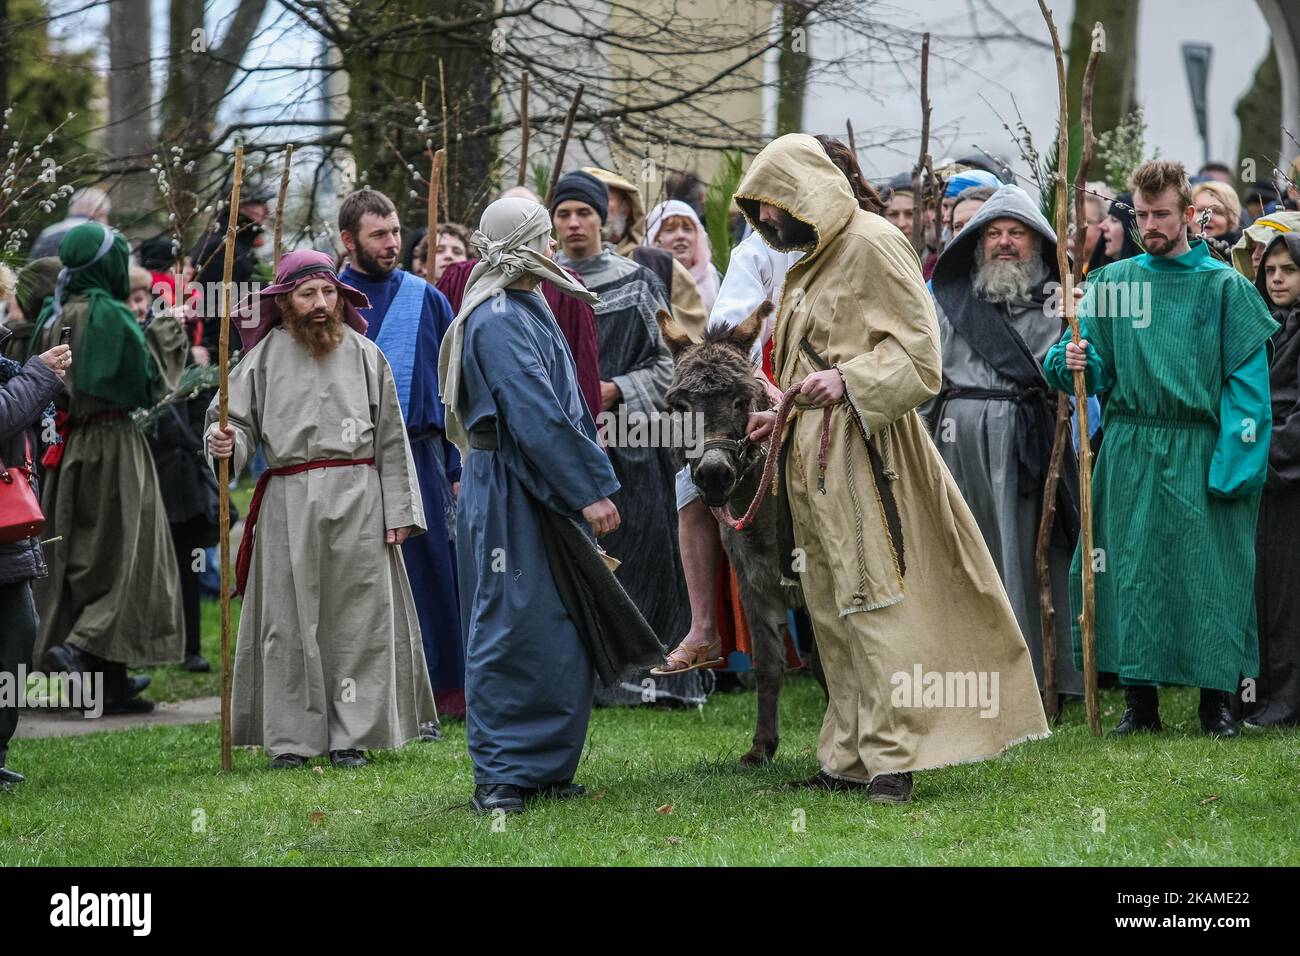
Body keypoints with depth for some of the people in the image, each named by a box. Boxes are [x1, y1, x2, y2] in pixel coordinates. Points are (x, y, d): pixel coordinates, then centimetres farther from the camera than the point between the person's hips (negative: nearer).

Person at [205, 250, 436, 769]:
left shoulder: (365, 355, 7)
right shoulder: (265, 356, 4)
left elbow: (391, 438, 9)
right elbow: (238, 419, 6)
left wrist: (398, 511, 4)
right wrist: (225, 441, -18)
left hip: (358, 498, 0)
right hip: (289, 502, 0)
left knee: (355, 618, 1)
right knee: (289, 620, 0)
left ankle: (351, 736, 6)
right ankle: (290, 740, 5)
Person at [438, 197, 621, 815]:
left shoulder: (529, 312, 17)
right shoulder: (497, 321, -15)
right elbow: (534, 416, -22)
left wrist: (590, 481, 15)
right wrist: (590, 489, -21)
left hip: (548, 499, 10)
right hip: (509, 501, -10)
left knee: (562, 637, 10)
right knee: (510, 631, -7)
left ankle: (547, 767, 17)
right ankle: (498, 779, -4)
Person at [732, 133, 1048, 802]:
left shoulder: (873, 245, -7)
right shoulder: (810, 261, 20)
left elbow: (918, 351, -12)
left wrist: (848, 381, -23)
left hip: (863, 456, -9)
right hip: (813, 458, 9)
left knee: (873, 604, -10)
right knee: (833, 610, 8)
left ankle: (891, 755, -10)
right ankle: (851, 755, 11)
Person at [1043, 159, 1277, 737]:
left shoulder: (1224, 287, 2)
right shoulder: (1112, 282, 10)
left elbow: (1247, 380, -2)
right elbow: (1096, 369, 12)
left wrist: (1233, 462, -11)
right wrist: (1073, 363, -12)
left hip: (1201, 451, -2)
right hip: (1131, 448, 2)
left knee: (1210, 568, -3)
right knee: (1132, 568, 1)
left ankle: (1216, 698, 7)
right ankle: (1139, 700, 9)